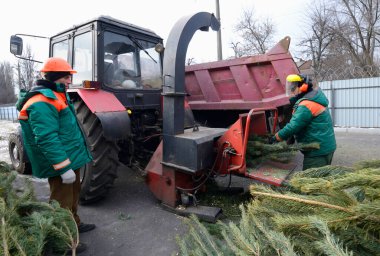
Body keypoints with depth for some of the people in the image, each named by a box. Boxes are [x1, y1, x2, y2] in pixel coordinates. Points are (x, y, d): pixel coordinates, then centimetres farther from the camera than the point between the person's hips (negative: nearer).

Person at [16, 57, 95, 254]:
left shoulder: (55, 97, 14)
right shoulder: (42, 103, -22)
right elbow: (47, 139, -29)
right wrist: (64, 167, -29)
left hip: (70, 159, 11)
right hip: (61, 163, -11)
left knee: (72, 195, 25)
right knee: (62, 202, 4)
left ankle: (74, 224, 44)